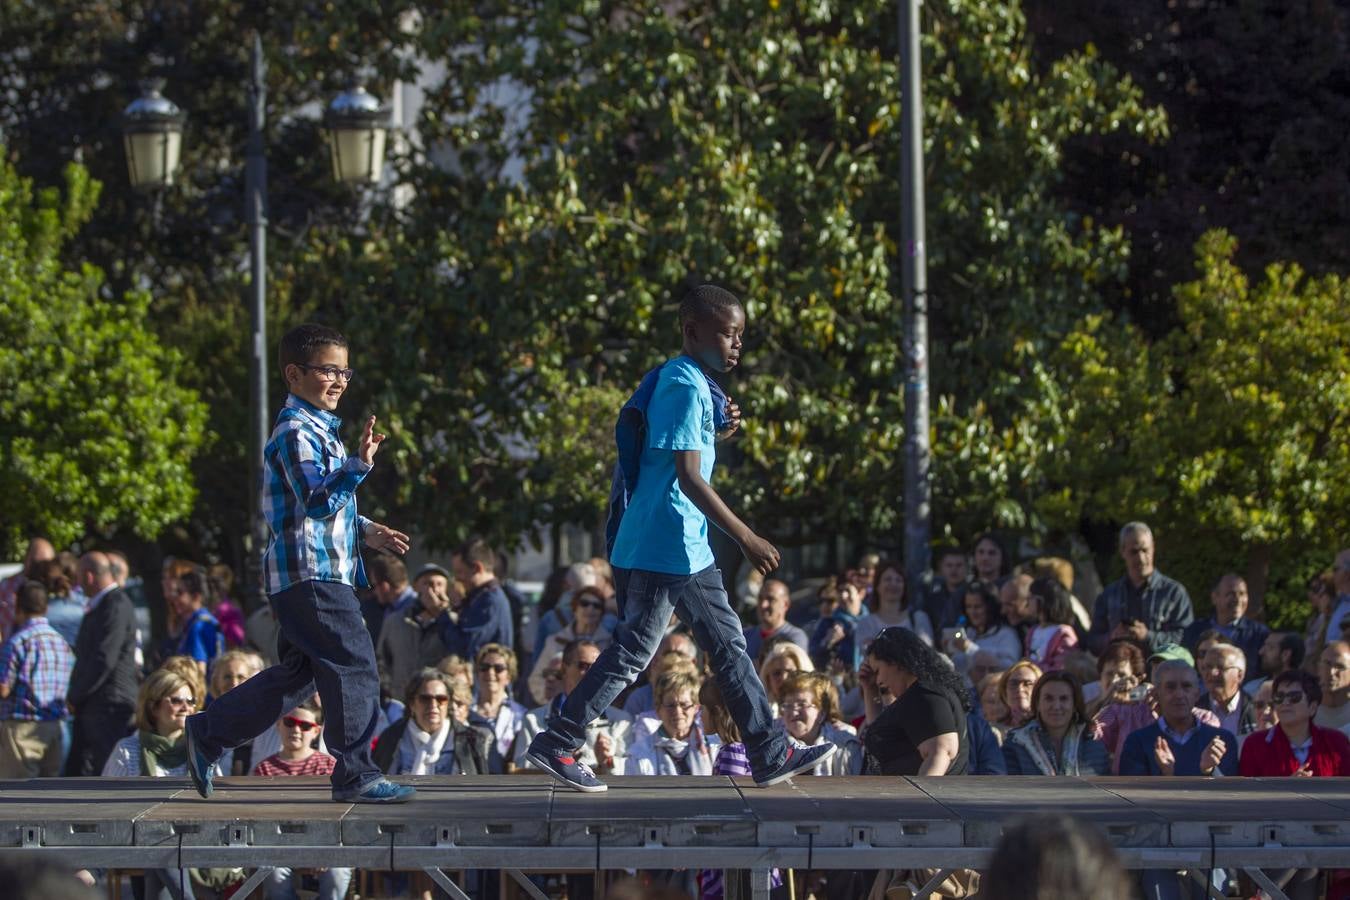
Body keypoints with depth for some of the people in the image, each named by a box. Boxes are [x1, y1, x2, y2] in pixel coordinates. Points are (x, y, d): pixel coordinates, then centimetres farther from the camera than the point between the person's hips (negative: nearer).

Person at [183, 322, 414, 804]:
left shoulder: (318, 429, 21)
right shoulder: (297, 432, -13)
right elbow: (318, 502, -25)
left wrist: (366, 531, 20)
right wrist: (359, 465, -34)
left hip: (315, 576, 11)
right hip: (313, 577, -11)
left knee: (296, 675, 16)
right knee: (354, 669, -9)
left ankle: (207, 733, 21)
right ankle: (356, 775, -5)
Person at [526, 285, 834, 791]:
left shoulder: (694, 384, 16)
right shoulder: (684, 387, -15)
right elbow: (688, 477, -21)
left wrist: (717, 432, 11)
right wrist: (746, 538, -20)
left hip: (687, 547, 11)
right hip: (664, 546, -11)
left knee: (728, 644, 11)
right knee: (634, 649, -6)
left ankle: (771, 754, 14)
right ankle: (556, 744, -2)